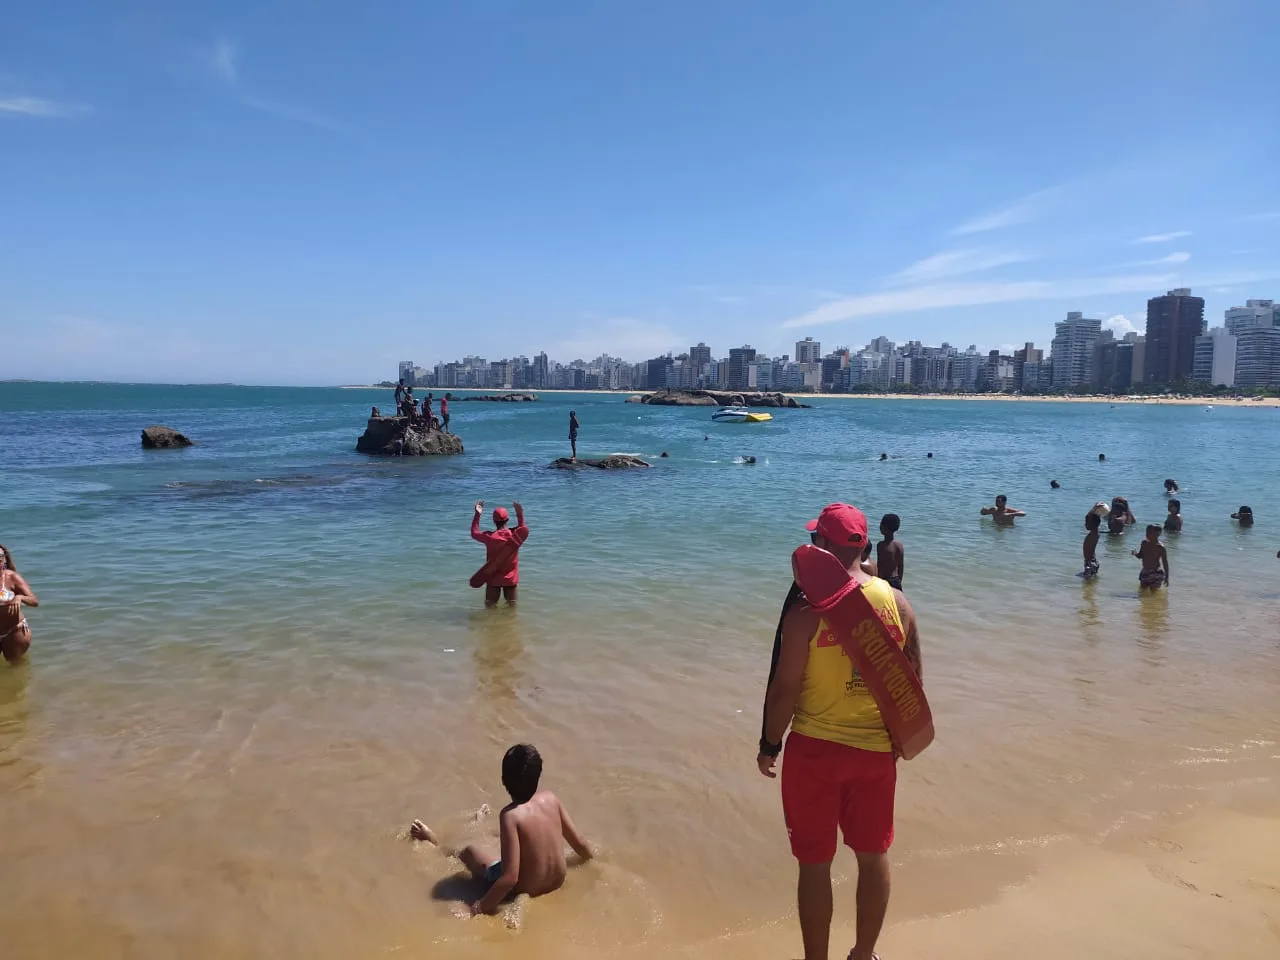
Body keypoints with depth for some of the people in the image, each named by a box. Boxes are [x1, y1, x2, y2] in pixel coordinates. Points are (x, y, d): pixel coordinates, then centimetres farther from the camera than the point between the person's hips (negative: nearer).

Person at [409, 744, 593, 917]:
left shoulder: (511, 815, -30)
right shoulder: (551, 798, -15)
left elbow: (510, 877, -32)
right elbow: (579, 841, -2)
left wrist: (479, 907, -21)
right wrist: (591, 860, 19)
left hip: (524, 892, -5)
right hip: (557, 882, 5)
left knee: (469, 851, 19)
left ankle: (434, 844, 50)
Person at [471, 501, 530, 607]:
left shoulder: (489, 537, -16)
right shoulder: (515, 535, -14)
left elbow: (474, 533, 3)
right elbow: (524, 529, 10)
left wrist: (477, 514, 5)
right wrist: (520, 515, 8)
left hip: (493, 579, -1)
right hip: (511, 578, 1)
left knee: (490, 605, 9)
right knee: (512, 604, 17)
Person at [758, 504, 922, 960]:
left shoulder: (807, 609, -19)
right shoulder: (898, 602, -5)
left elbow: (784, 688, -15)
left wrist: (769, 745, 0)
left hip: (815, 749, -4)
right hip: (877, 749, 5)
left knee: (815, 863, 11)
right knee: (874, 855, 21)